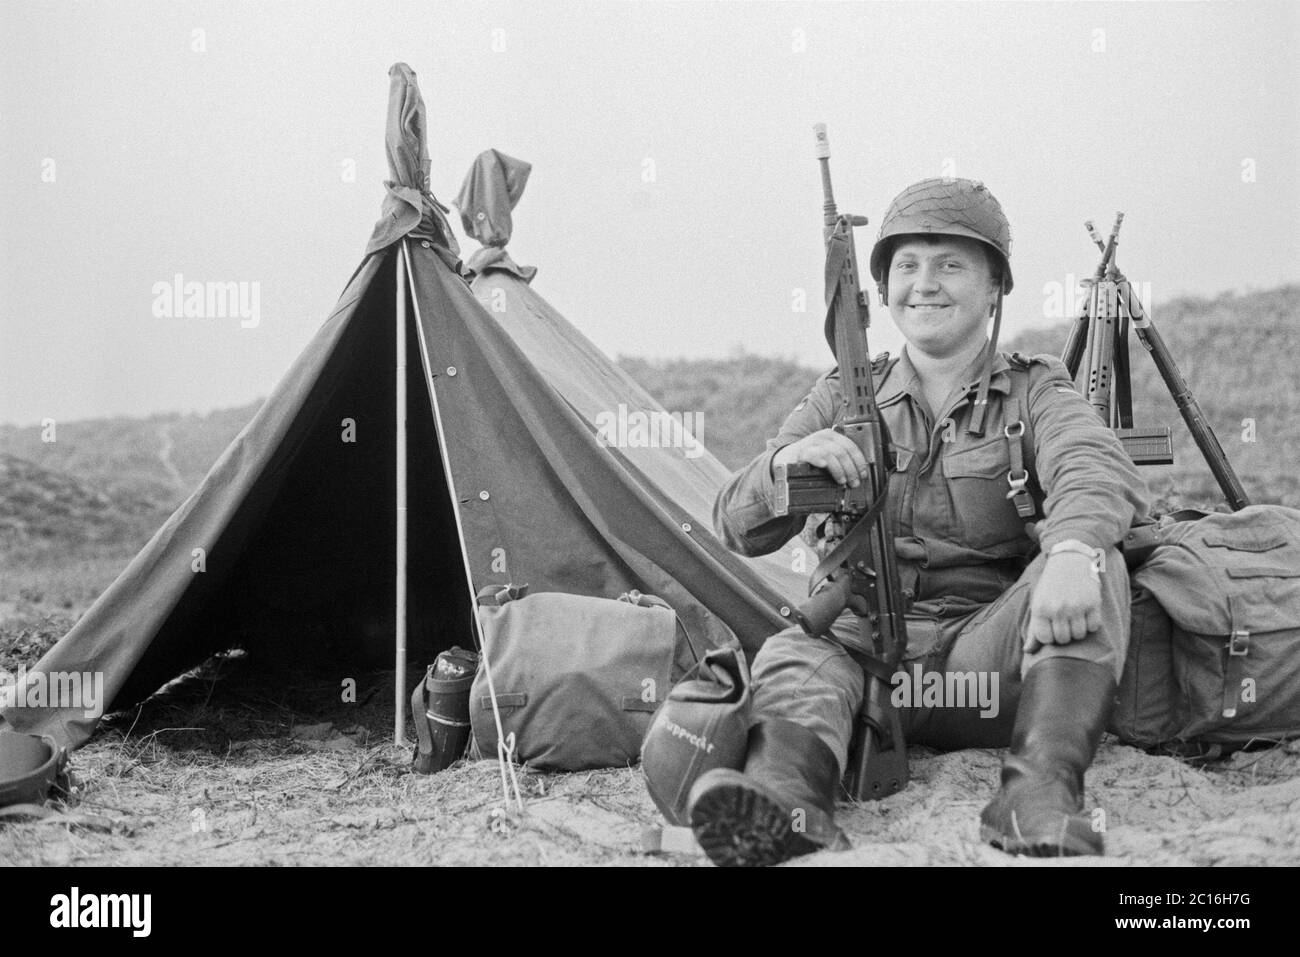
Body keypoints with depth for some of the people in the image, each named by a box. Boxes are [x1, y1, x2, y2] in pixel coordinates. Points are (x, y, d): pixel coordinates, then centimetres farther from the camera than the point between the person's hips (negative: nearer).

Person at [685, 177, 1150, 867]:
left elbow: (1097, 467, -16)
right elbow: (737, 530, 5)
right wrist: (784, 462, -19)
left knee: (1098, 567, -26)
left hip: (989, 653, -1)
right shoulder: (844, 398, 15)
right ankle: (785, 801, -58)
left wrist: (1071, 548, -41)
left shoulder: (1035, 391, 9)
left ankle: (1040, 797, -42)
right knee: (795, 653, -29)